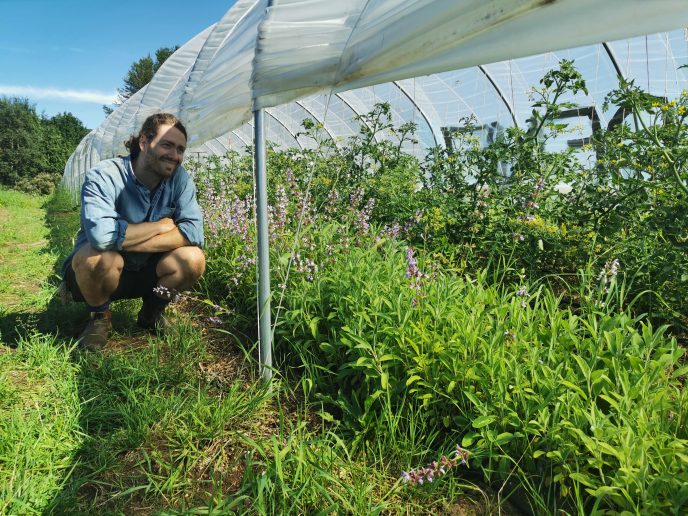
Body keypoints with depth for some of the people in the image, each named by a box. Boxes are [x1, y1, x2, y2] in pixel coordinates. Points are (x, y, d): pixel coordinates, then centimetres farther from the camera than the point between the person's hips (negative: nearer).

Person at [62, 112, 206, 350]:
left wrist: (124, 240, -30)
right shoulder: (104, 176, -24)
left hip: (145, 273, 3)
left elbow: (194, 231, -23)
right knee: (100, 254, -37)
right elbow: (100, 234, -42)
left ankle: (152, 312, 6)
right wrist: (161, 225, -27)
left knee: (194, 259, -23)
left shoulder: (179, 178, -11)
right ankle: (100, 316, -3)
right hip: (96, 272, -3)